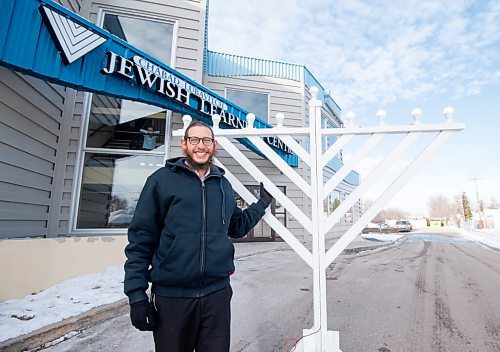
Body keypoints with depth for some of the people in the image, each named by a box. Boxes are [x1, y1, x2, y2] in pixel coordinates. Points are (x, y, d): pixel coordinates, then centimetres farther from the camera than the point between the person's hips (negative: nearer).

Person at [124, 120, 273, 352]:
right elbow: (141, 239, -6)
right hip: (171, 295, -3)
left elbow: (236, 227, 20)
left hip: (217, 292, 3)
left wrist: (262, 203, 14)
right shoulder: (162, 180, -4)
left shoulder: (224, 185, 9)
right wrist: (136, 294, -9)